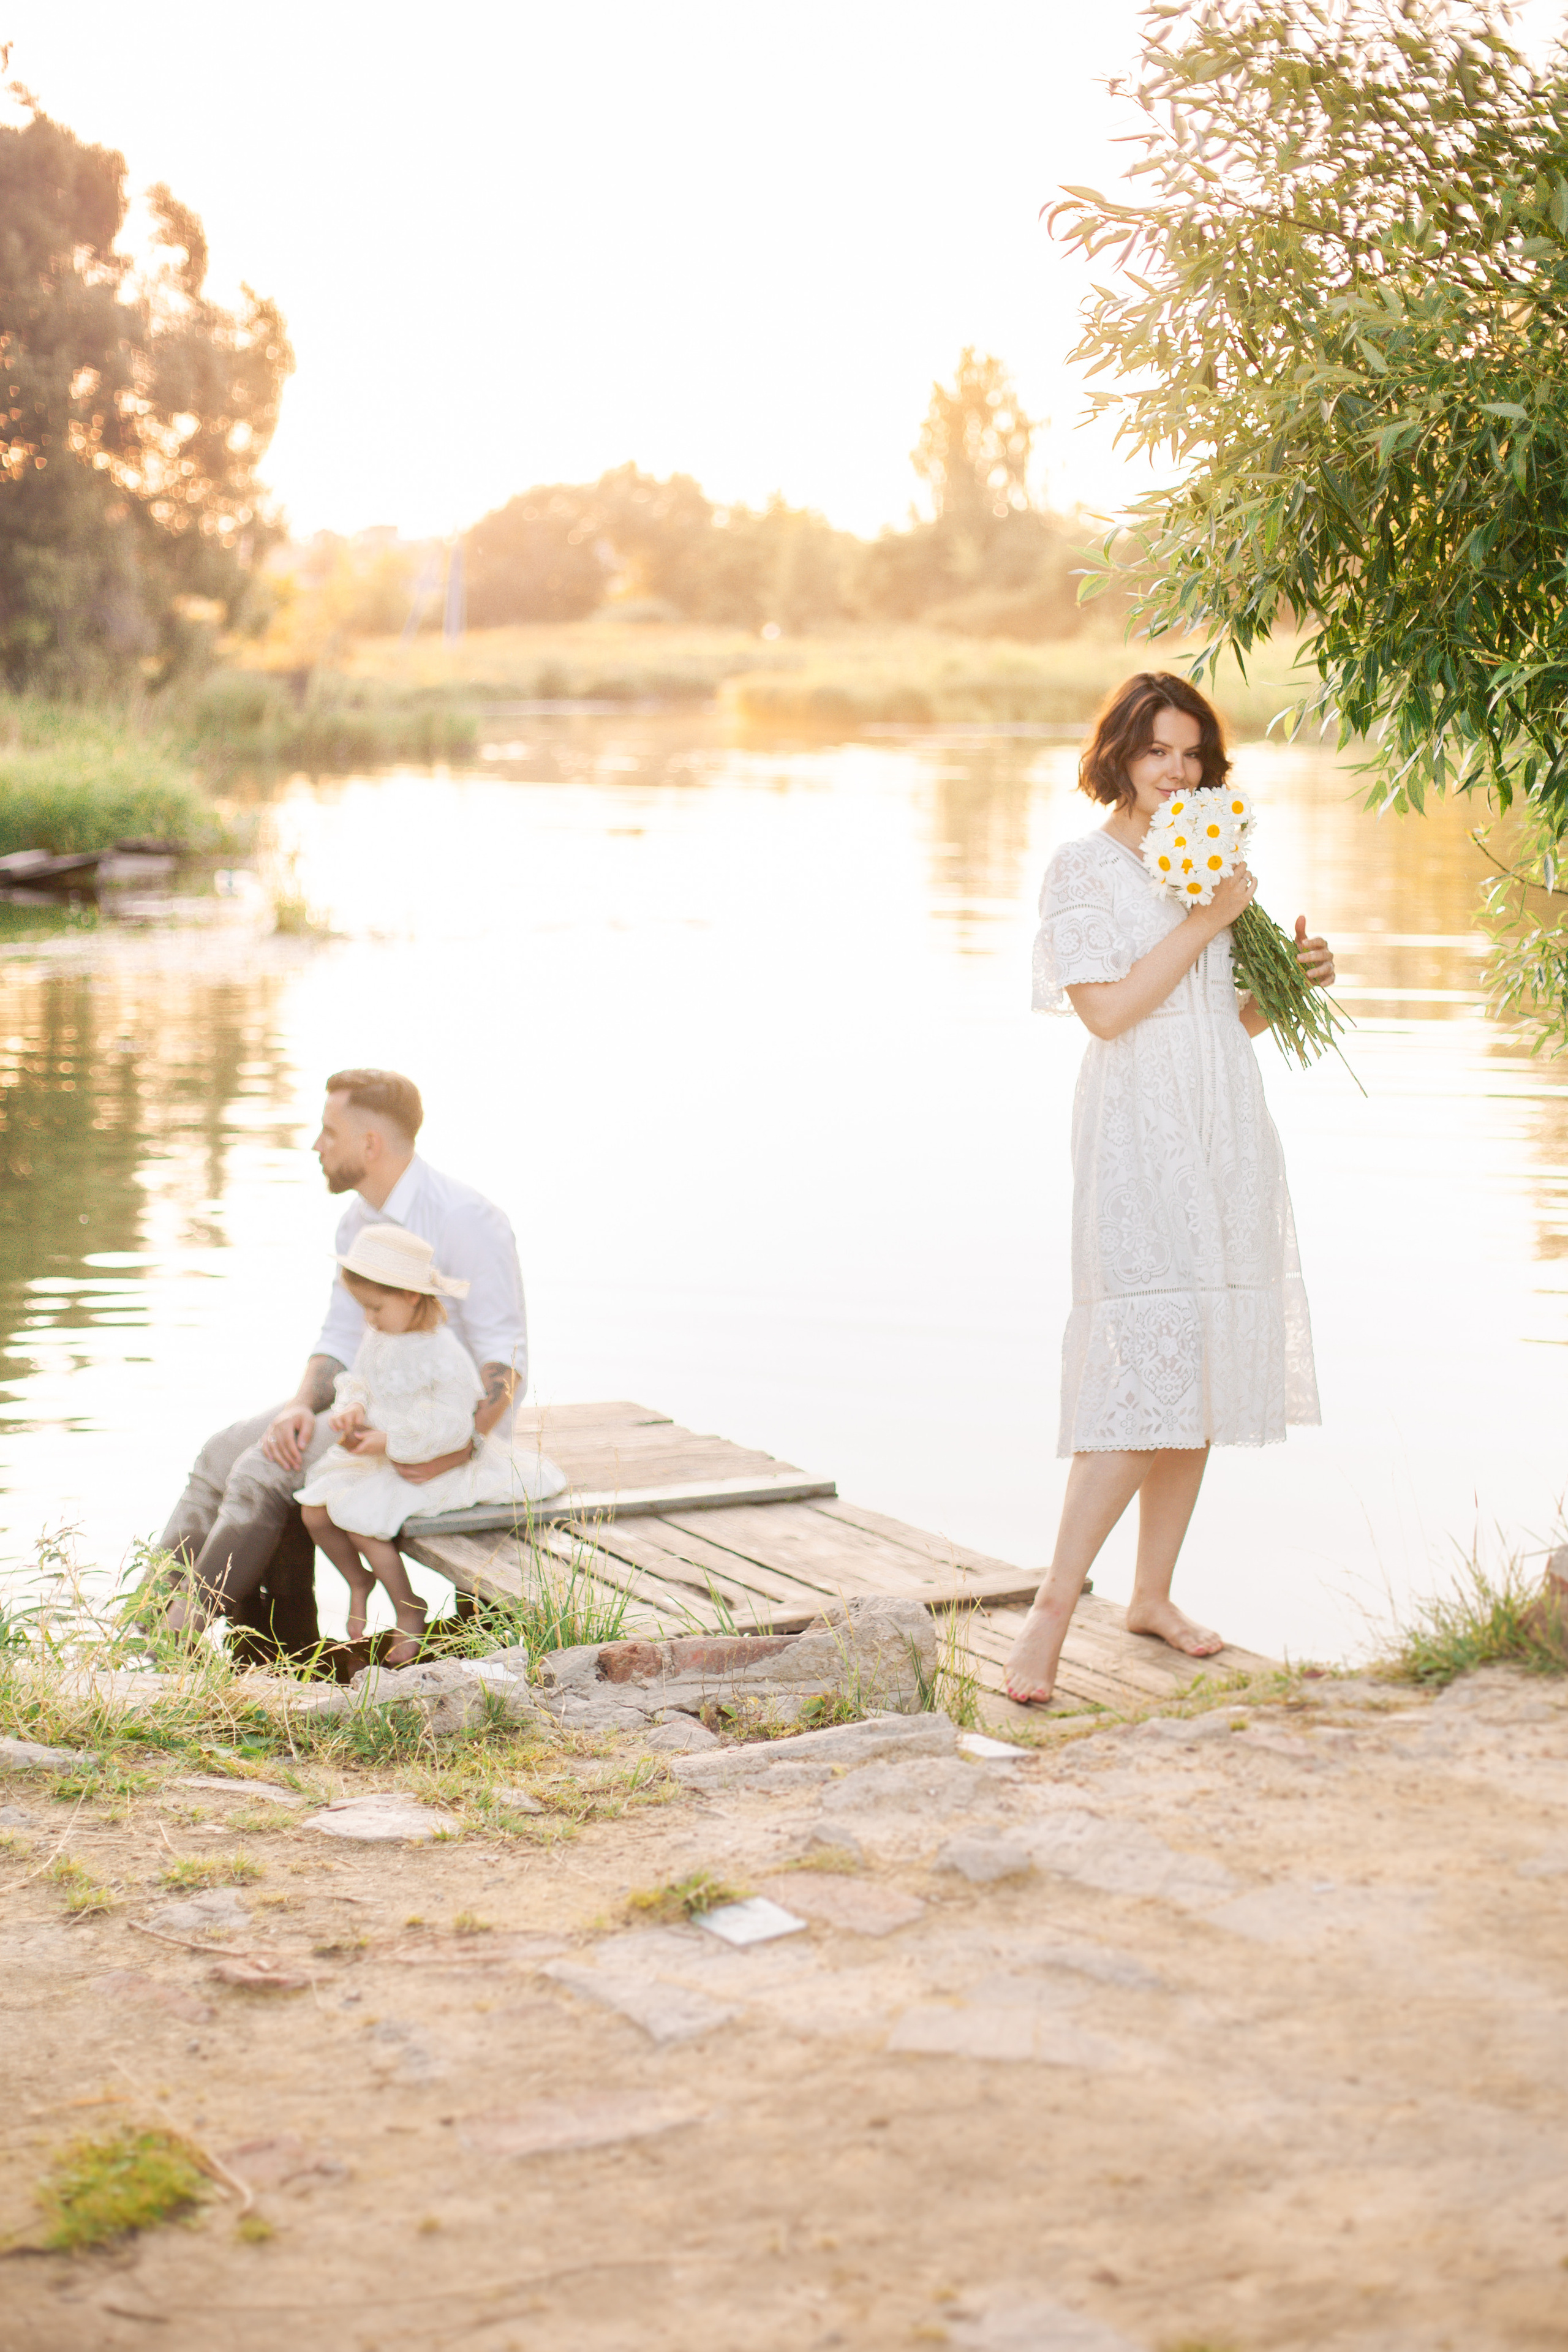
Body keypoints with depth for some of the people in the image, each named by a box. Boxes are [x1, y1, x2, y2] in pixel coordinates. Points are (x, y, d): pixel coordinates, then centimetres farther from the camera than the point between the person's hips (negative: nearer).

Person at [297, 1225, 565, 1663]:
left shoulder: (441, 1354, -24)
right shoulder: (378, 1337, 2)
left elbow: (449, 1425, -24)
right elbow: (359, 1381, 12)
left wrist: (389, 1442, -26)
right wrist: (352, 1408, -11)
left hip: (426, 1466, -8)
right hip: (376, 1458, 8)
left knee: (360, 1517, -24)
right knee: (315, 1512, -4)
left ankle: (409, 1609, -3)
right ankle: (359, 1580, 24)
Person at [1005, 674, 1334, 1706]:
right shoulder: (1084, 866, -3)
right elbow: (1109, 1009, -14)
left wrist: (1292, 980, 2)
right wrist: (1207, 922, -12)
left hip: (1225, 1129, 7)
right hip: (1139, 1129, -7)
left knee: (1202, 1370, 7)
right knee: (1149, 1362, -15)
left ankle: (1155, 1593, 17)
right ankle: (1052, 1615, -13)